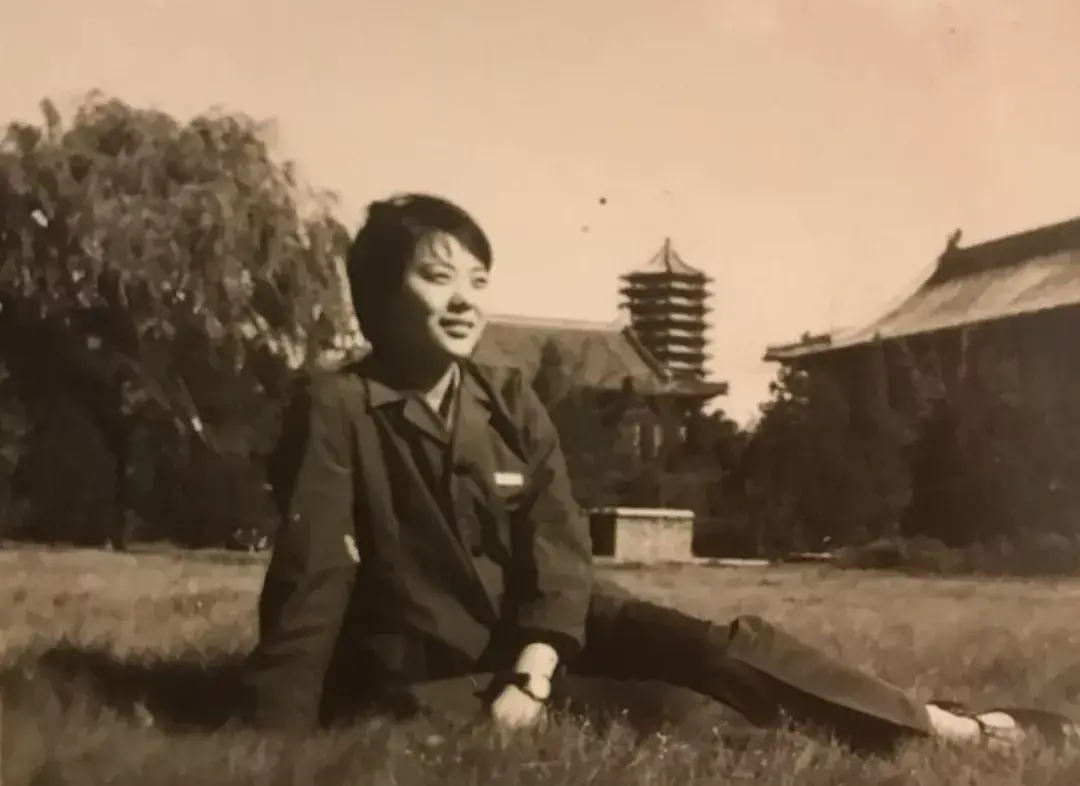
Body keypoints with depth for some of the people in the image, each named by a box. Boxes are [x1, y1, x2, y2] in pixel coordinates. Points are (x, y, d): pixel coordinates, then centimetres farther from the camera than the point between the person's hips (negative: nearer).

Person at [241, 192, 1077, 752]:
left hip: (541, 636, 4)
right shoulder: (336, 411, -14)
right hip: (427, 675, -4)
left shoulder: (511, 399, 0)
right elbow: (313, 577, -20)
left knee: (728, 648, -14)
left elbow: (560, 541, -7)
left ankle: (954, 727, -8)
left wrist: (532, 675, -22)